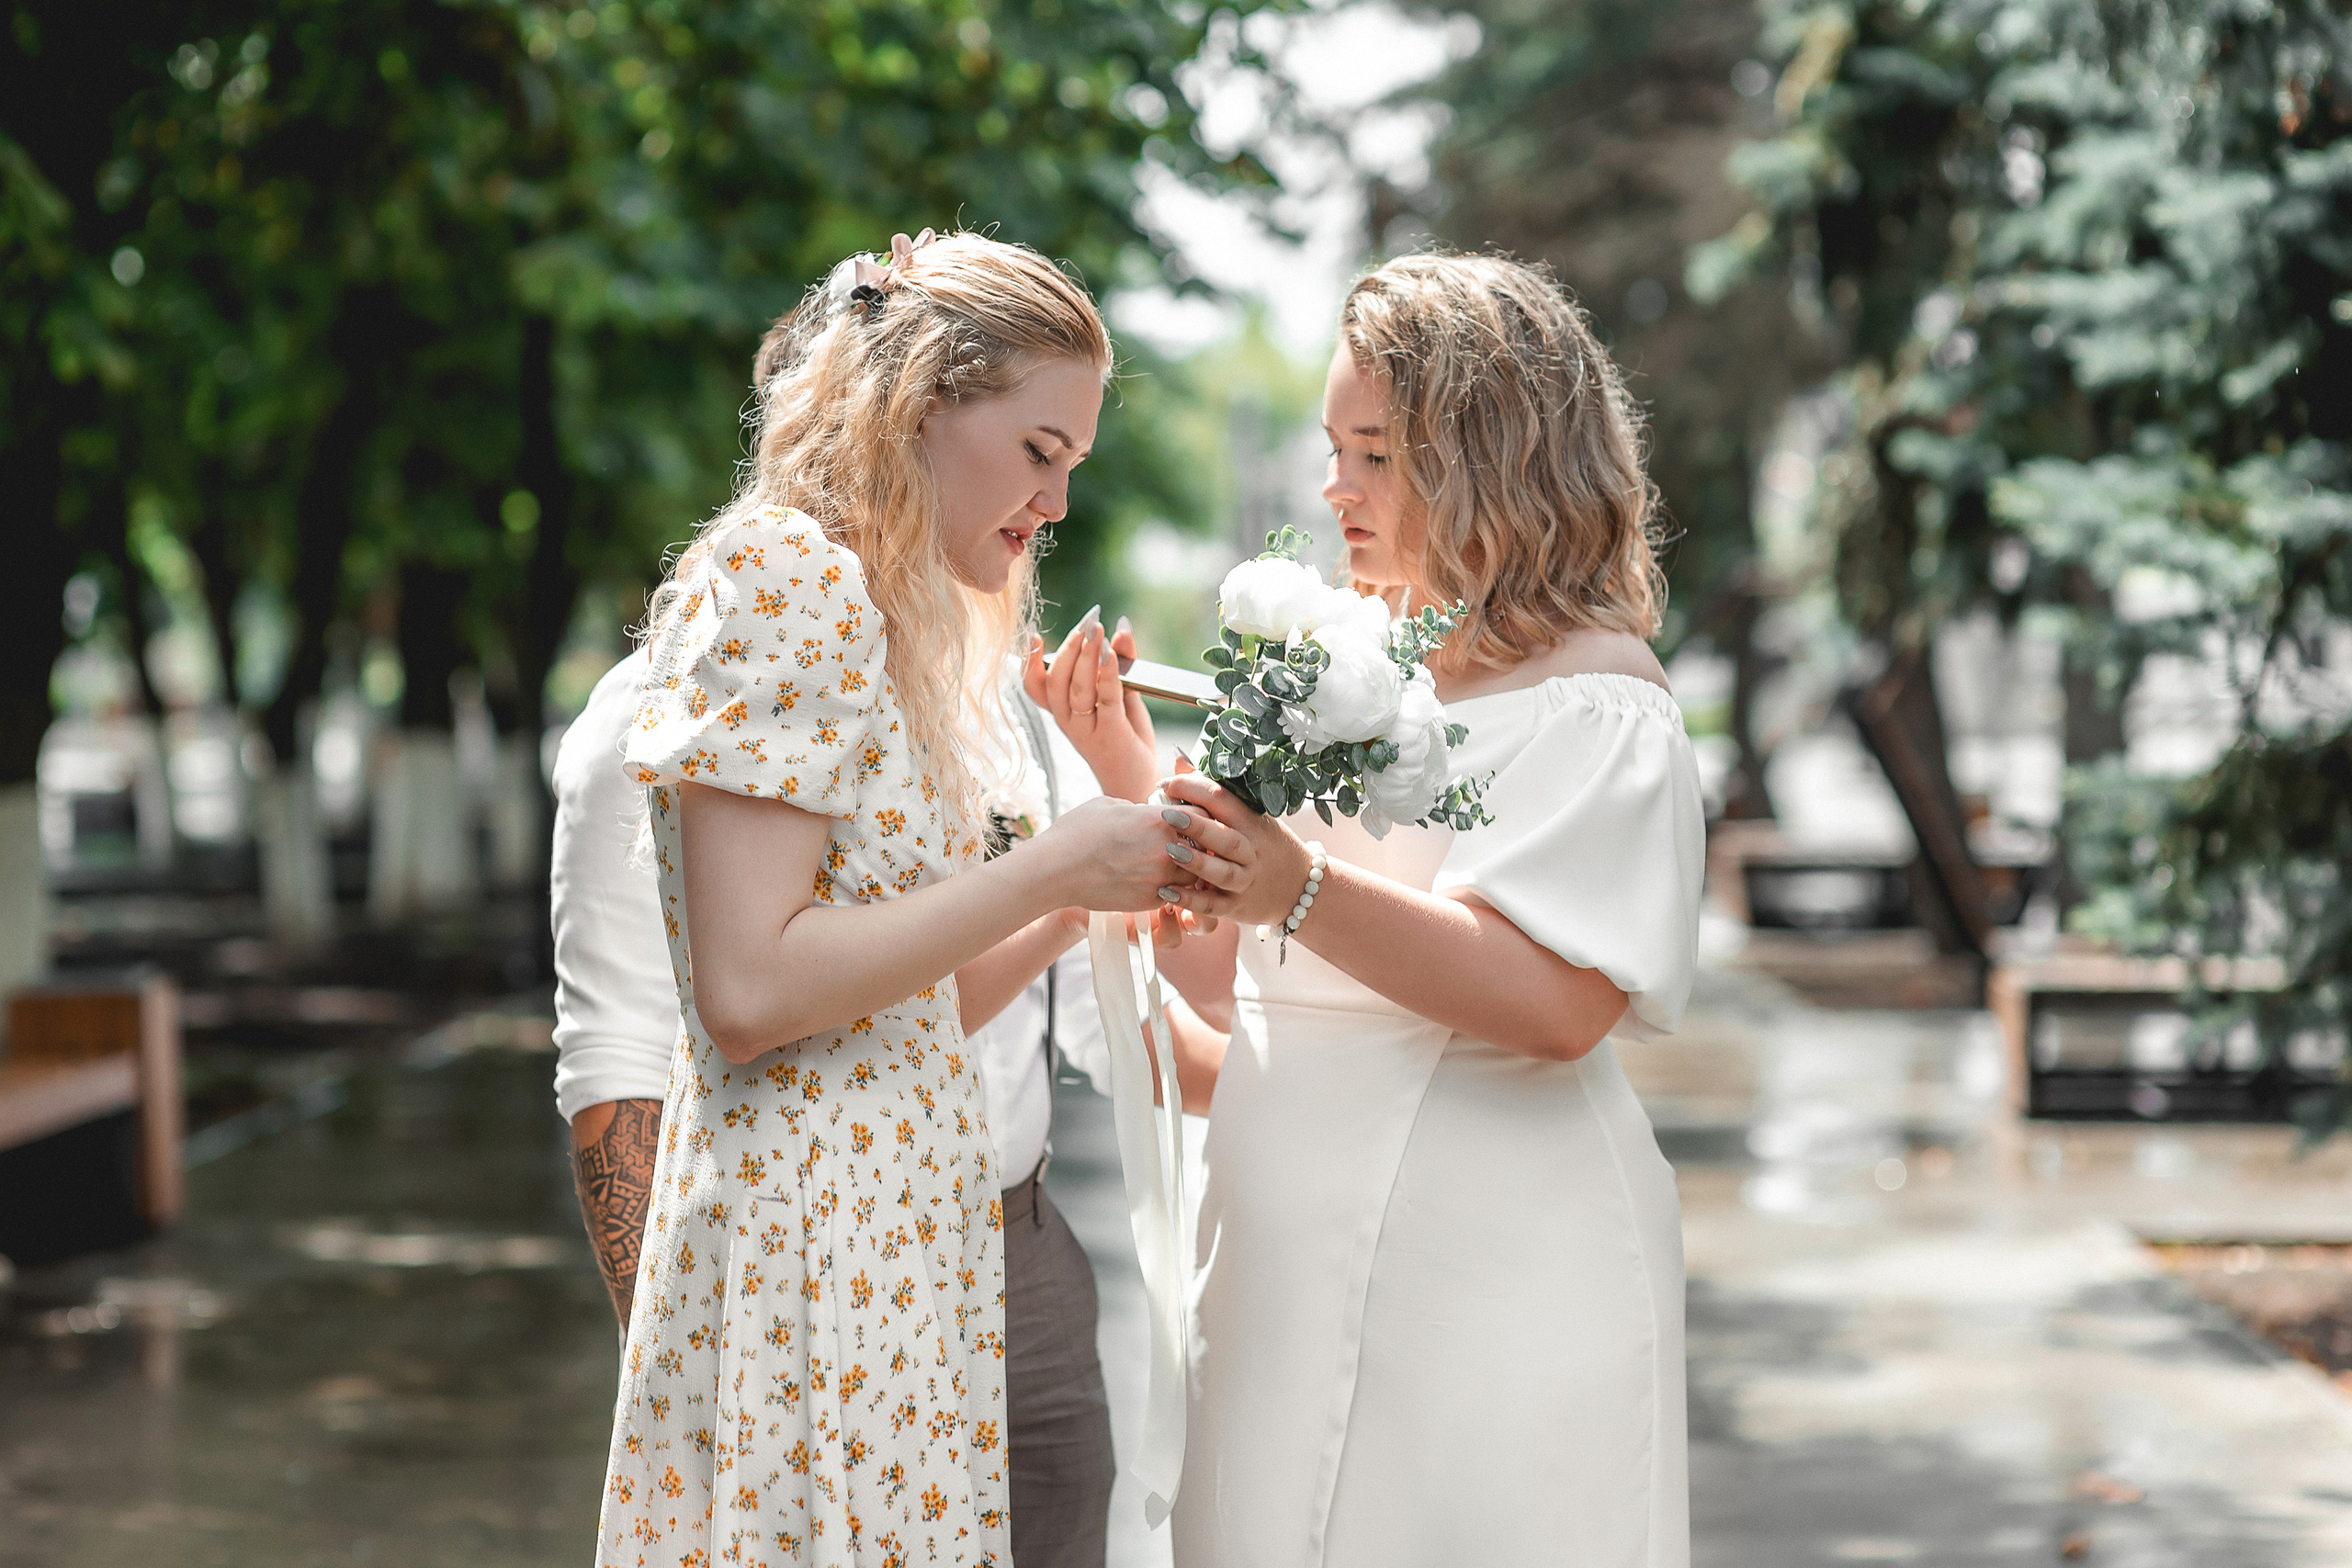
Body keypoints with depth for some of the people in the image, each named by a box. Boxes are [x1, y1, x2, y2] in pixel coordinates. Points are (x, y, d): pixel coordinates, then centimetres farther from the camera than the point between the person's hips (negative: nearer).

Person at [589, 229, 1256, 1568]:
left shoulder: (883, 614, 19)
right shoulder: (784, 577, -9)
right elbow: (751, 991, -19)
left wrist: (1106, 882, 6)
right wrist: (1052, 868, -13)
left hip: (902, 1233, 9)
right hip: (814, 1244, -9)